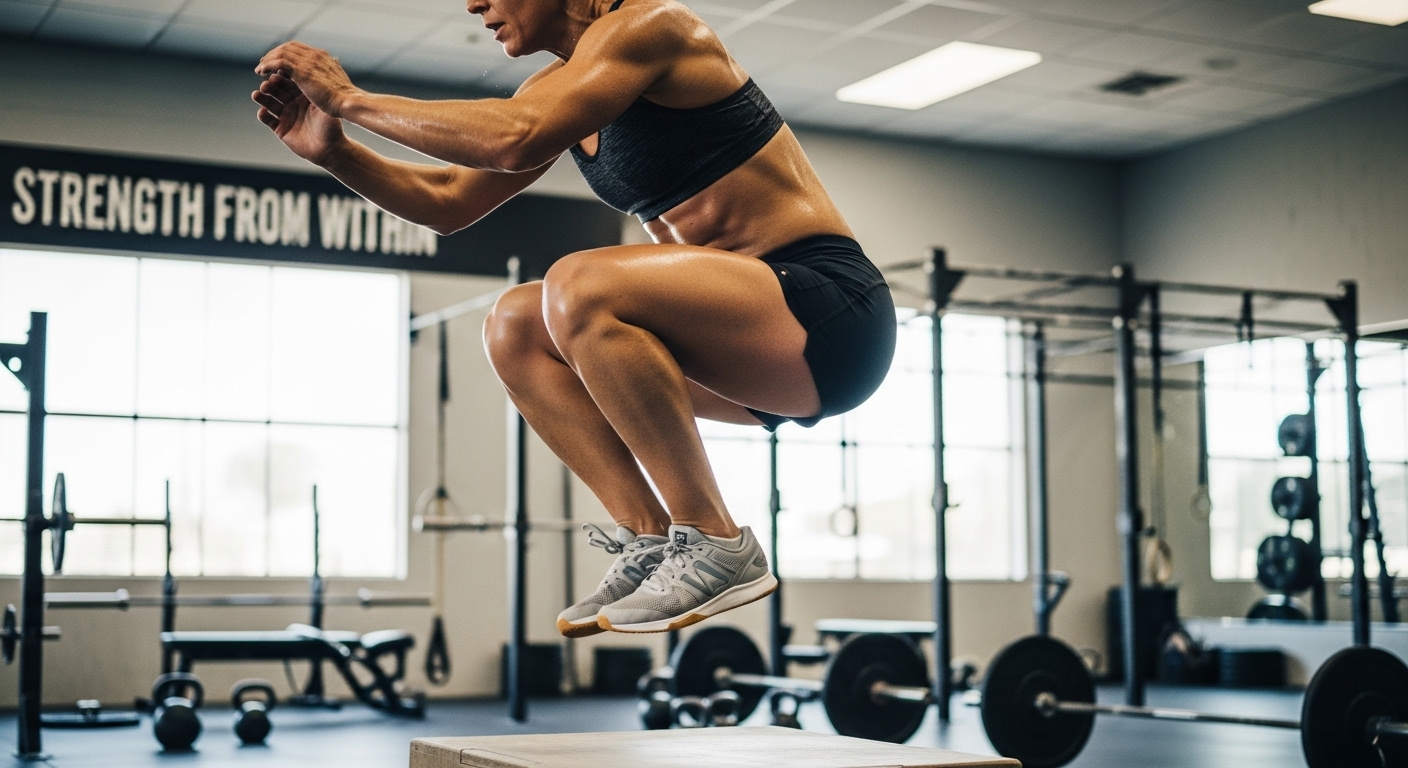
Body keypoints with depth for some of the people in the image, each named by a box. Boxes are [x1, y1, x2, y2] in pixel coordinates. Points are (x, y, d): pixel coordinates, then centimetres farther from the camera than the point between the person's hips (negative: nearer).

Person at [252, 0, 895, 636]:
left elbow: (512, 138, -26)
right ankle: (650, 540, -2)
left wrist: (350, 98, -16)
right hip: (748, 332, 9)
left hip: (830, 308, -9)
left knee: (579, 288, -28)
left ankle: (715, 545, -18)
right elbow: (448, 202, 16)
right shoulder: (564, 85, 14)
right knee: (516, 328, 5)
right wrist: (335, 151, 2)